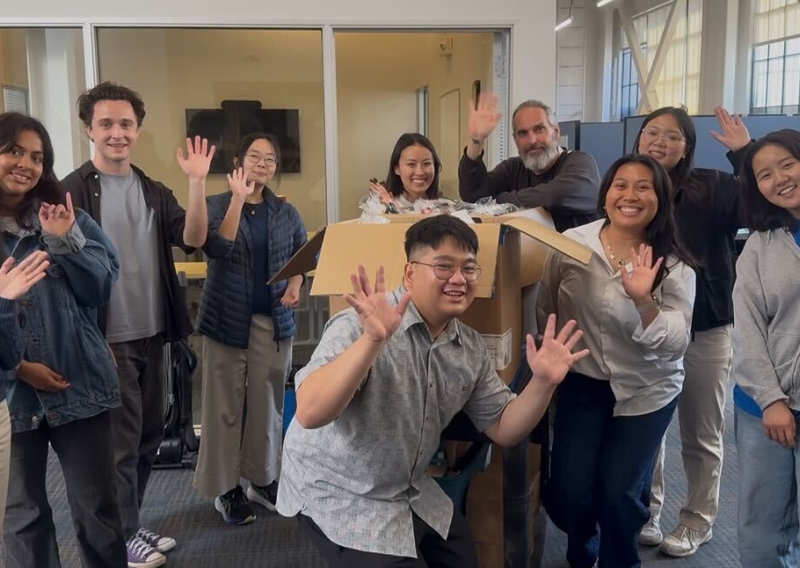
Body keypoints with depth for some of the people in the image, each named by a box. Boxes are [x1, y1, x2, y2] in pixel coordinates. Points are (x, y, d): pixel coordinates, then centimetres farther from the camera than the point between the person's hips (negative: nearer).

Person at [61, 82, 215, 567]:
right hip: (107, 338, -6)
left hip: (152, 334, 6)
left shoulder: (154, 191, 8)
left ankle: (130, 524, 31)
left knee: (149, 436, 14)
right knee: (121, 441, 3)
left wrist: (198, 182, -17)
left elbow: (193, 238, -6)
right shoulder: (73, 191, -7)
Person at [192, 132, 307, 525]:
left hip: (273, 319, 3)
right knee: (225, 404, 1)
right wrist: (239, 198, -22)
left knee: (267, 402, 9)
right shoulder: (217, 205, -1)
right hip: (228, 318, -3)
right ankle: (225, 488, 12)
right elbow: (218, 249, -18)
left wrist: (295, 285, -6)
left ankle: (263, 480, 22)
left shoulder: (286, 213, 8)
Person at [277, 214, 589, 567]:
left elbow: (502, 428, 3)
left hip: (412, 494, 7)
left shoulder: (471, 349, -3)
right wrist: (372, 339, -45)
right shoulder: (360, 327, -23)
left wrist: (542, 383, -14)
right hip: (338, 497, -7)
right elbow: (310, 414, -34)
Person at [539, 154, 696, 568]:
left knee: (619, 494, -2)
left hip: (647, 391, -1)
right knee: (566, 492, -2)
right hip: (582, 384, 1)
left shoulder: (674, 265, -11)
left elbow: (676, 345, -18)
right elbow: (546, 312, 5)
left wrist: (643, 300, -34)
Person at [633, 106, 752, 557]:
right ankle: (646, 509, 33)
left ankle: (698, 520, 30)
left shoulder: (711, 188, -7)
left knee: (701, 434, 12)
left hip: (705, 330, -2)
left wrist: (745, 151, -27)